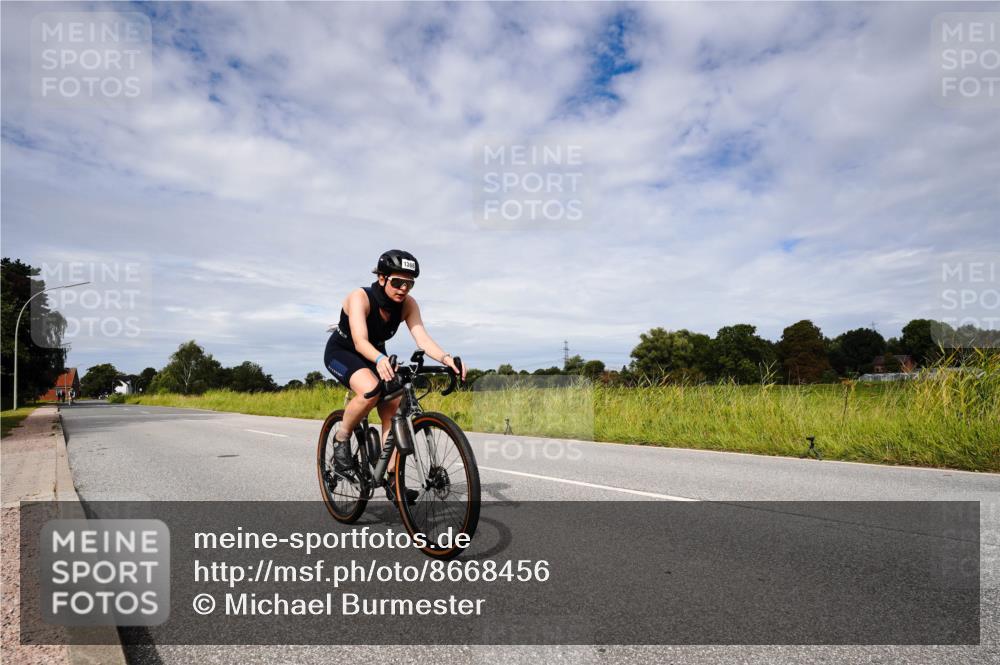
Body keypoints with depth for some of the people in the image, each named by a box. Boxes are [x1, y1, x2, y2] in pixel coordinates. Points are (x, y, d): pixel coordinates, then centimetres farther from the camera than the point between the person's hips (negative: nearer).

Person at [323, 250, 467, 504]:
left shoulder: (407, 304, -18)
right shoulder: (360, 297, -31)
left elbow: (422, 338, -30)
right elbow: (360, 340, -44)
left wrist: (446, 358, -50)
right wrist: (380, 360, -65)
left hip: (375, 356, 5)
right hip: (341, 352, -5)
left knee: (393, 413, -12)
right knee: (370, 390, -35)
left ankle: (392, 480, -3)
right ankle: (341, 440, -10)